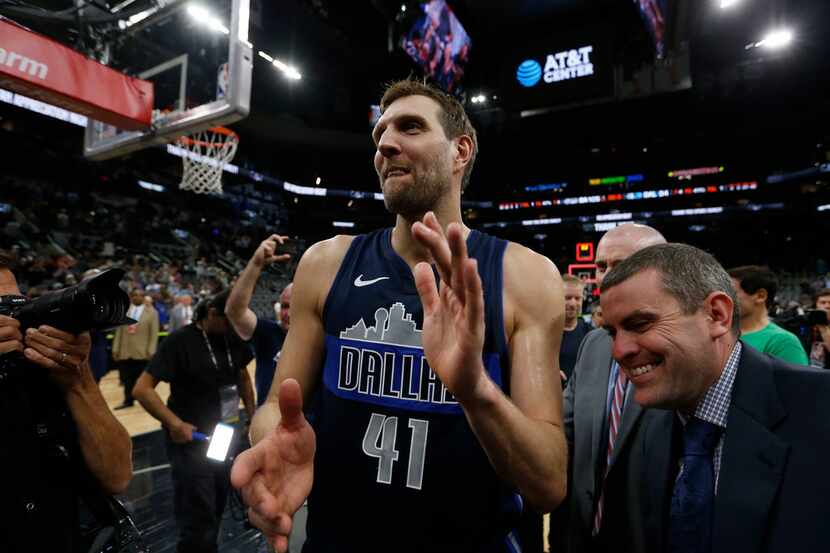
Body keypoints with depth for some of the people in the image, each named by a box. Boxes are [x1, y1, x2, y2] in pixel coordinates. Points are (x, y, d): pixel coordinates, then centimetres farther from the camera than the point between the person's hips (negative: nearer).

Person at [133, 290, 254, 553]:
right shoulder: (180, 340, -17)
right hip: (191, 442, -6)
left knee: (215, 511, 22)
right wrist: (175, 424, -25)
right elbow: (142, 389, -17)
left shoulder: (233, 339, 0)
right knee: (198, 519, 2)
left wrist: (252, 417, 9)